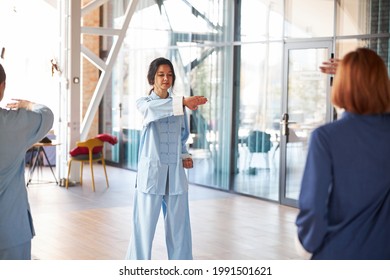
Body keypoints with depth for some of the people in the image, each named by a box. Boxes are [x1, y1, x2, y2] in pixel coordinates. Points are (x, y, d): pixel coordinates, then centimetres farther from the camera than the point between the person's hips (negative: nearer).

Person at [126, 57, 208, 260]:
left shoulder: (179, 104, 12)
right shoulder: (144, 103, -2)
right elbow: (152, 108, -27)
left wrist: (185, 155, 4)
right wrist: (183, 102, -39)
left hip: (175, 172, 4)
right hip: (151, 171, -4)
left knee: (179, 225, 8)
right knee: (145, 225, 0)